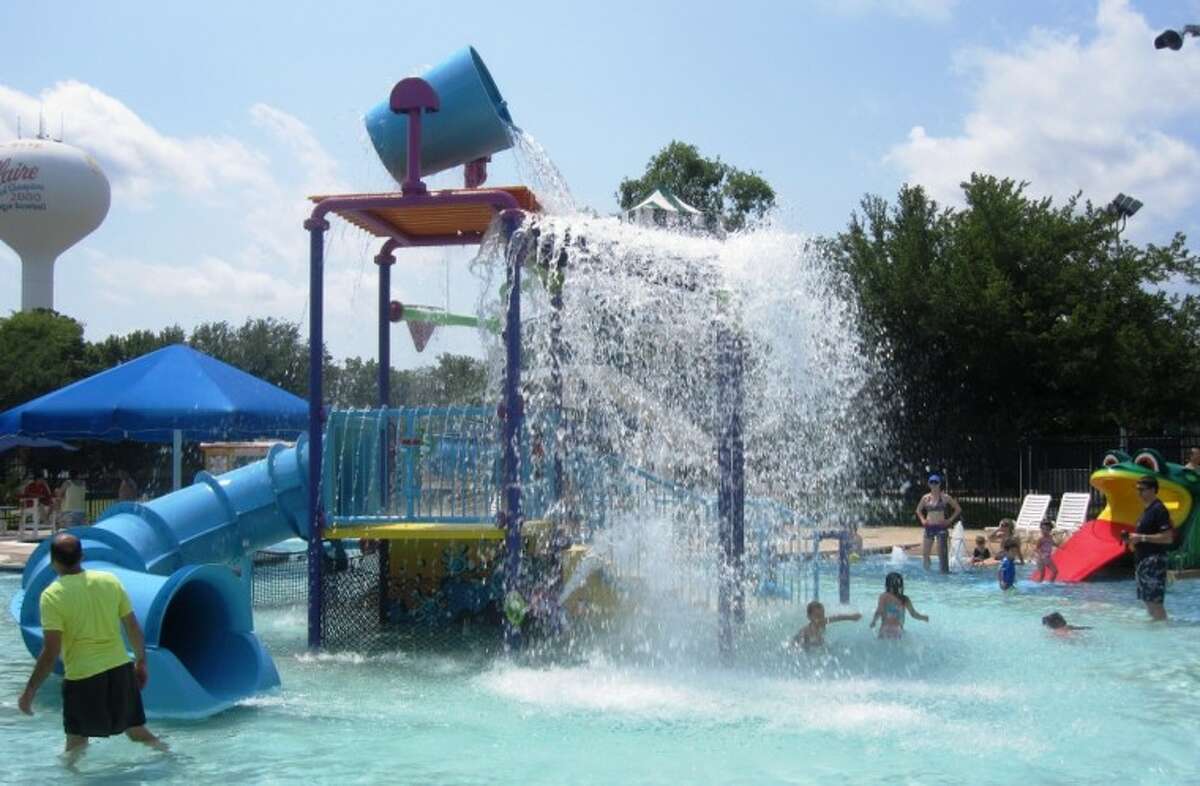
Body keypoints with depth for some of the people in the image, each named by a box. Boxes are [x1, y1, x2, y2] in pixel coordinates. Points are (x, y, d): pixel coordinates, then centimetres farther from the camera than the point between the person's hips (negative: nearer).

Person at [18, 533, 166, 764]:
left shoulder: (52, 595, -12)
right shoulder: (110, 581, 0)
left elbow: (51, 653, -14)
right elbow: (134, 629, 5)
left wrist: (29, 691, -4)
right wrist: (141, 662, 20)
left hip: (82, 677, -4)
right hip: (121, 670, 4)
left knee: (76, 741, 12)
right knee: (137, 731, 18)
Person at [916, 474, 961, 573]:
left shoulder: (944, 497, -2)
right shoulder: (926, 498, 8)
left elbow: (958, 509, 2)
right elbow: (918, 510, 23)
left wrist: (950, 520, -4)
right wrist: (922, 519, 8)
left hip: (941, 527, -4)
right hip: (929, 528, 4)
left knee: (942, 554, -5)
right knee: (924, 553, 2)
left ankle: (945, 572, 0)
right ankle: (927, 572, 19)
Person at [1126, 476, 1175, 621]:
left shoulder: (1159, 510, -13)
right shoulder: (1147, 509, 16)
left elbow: (1168, 538, -20)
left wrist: (1142, 537, -19)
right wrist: (1133, 538, 10)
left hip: (1154, 560, -10)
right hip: (1143, 560, 10)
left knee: (1154, 600, -10)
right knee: (1147, 599, 14)